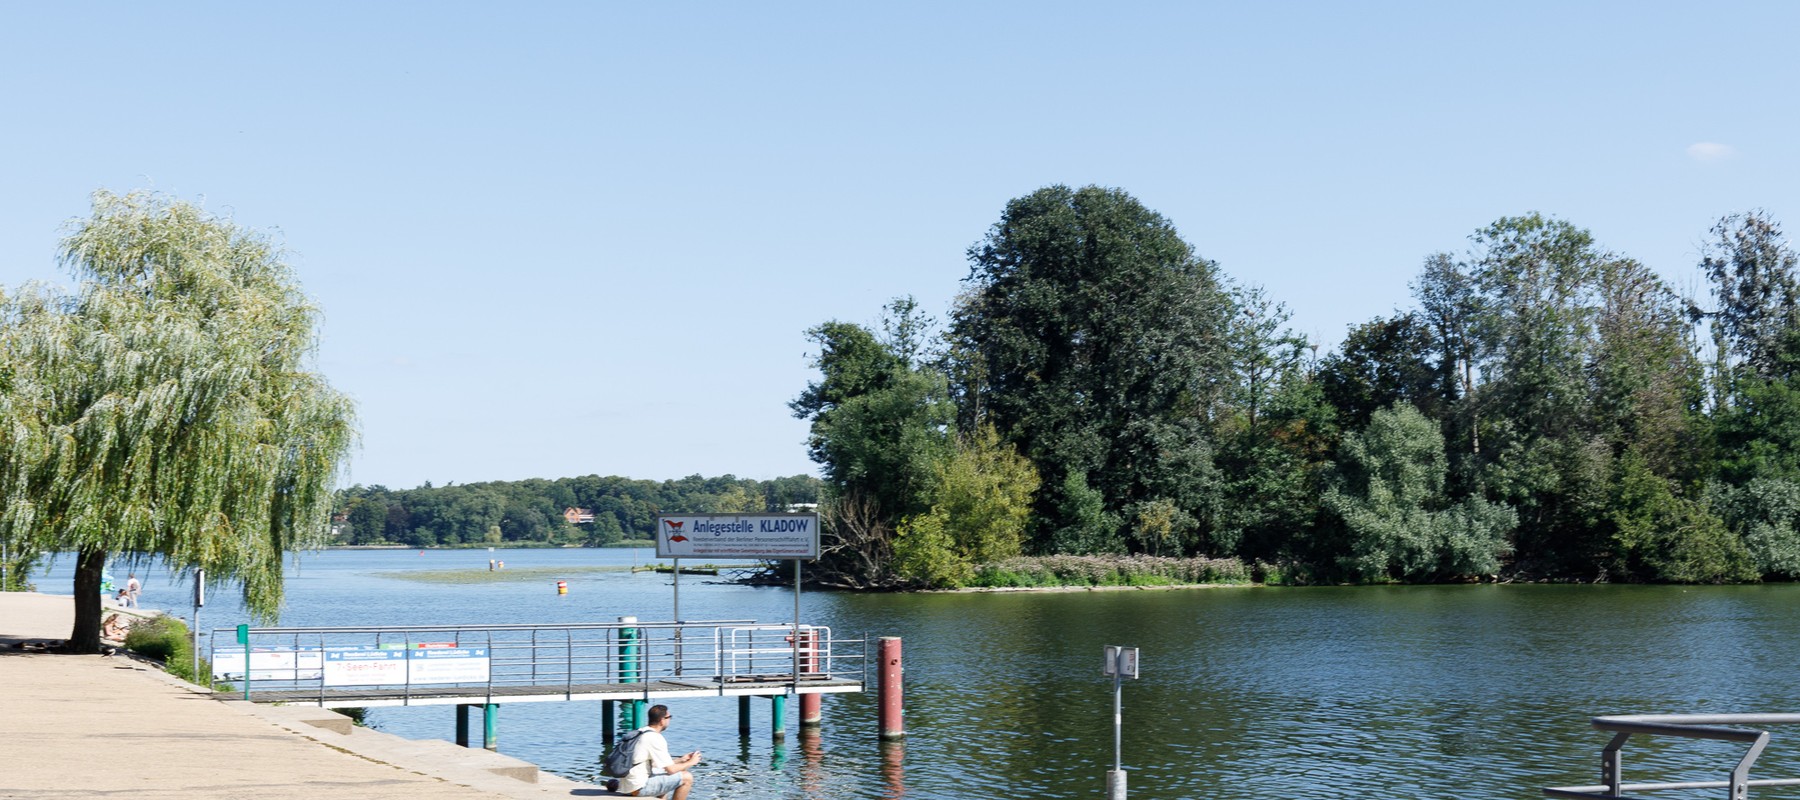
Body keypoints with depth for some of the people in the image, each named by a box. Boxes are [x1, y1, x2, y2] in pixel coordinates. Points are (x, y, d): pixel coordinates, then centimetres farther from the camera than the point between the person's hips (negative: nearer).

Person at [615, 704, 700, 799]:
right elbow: (671, 769, -13)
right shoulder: (655, 739, -16)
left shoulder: (640, 733, 13)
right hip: (638, 787, -10)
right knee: (687, 778, -7)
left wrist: (681, 760, 22)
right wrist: (690, 762, 3)